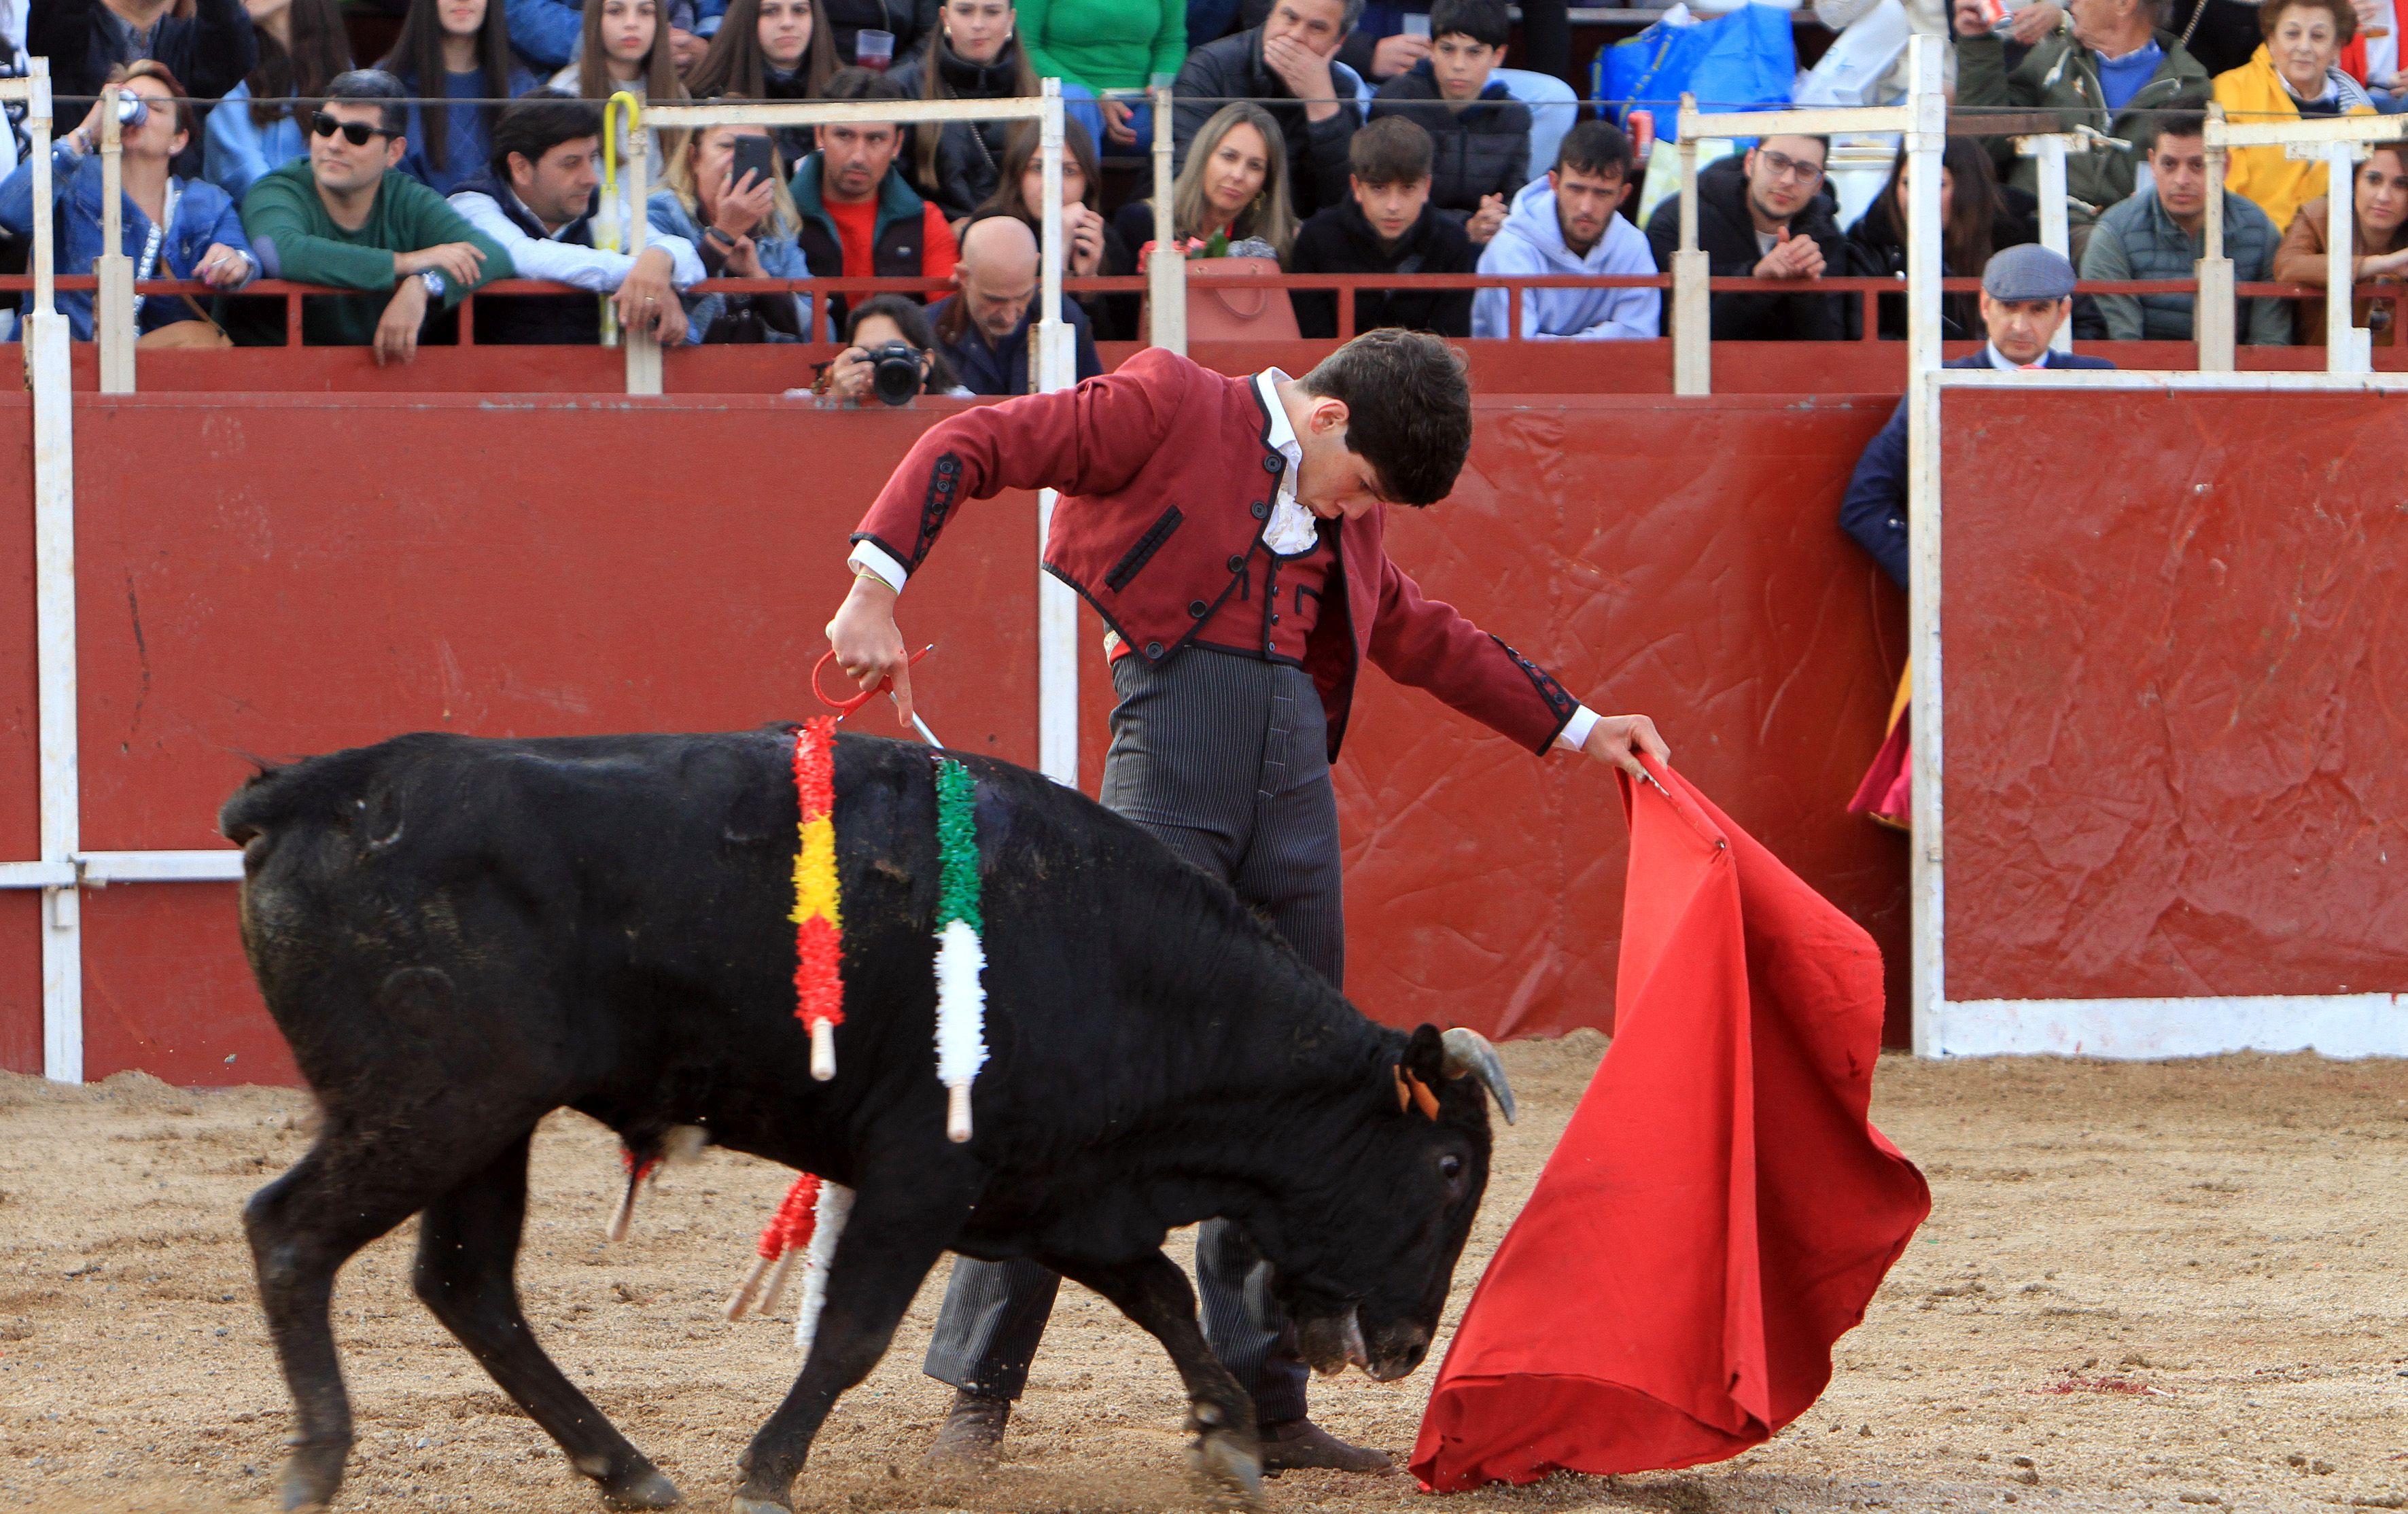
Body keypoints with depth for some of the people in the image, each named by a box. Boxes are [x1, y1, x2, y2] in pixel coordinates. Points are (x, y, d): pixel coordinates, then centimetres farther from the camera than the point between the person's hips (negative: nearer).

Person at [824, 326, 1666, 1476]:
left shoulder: (1345, 513, 21)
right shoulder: (1169, 410, 1)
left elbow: (1420, 635, 36)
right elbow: (971, 446, -4)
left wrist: (1575, 729, 37)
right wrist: (876, 593, -15)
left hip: (1294, 783, 7)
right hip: (1169, 756, -7)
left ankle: (1261, 1407, 14)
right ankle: (980, 1387, -3)